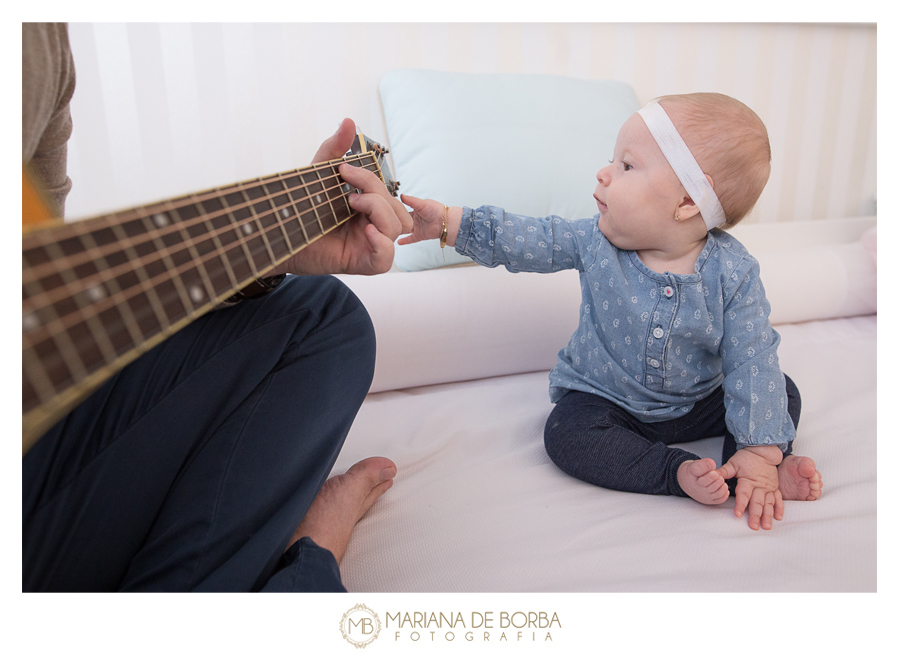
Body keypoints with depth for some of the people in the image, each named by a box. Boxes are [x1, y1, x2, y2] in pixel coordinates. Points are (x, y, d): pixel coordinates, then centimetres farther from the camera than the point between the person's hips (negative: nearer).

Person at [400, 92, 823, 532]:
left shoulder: (732, 272, -20)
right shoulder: (594, 243, -15)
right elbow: (524, 241, -10)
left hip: (699, 403, 0)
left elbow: (752, 360, -20)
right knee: (566, 432, -26)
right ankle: (678, 473, -24)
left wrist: (760, 454, -25)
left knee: (782, 394, -9)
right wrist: (449, 222, -16)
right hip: (606, 401, 0)